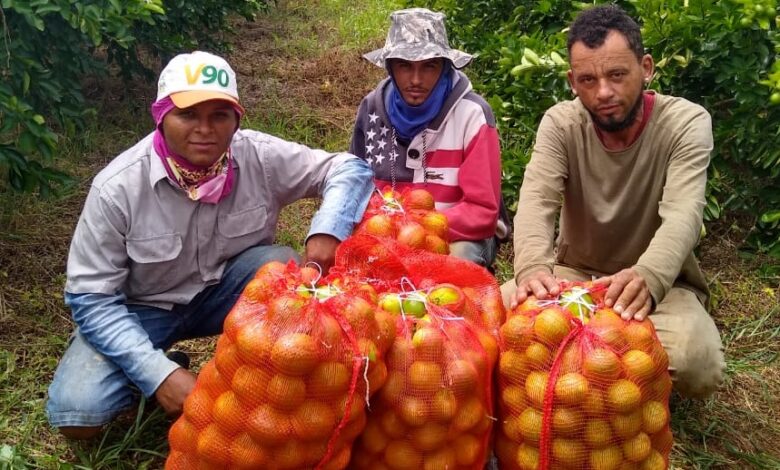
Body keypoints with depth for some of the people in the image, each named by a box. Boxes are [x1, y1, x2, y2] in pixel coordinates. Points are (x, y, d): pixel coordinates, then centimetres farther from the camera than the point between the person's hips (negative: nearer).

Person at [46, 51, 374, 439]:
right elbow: (91, 297, -19)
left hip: (226, 289, 2)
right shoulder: (117, 188, -24)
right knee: (76, 415, -22)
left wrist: (326, 233, -34)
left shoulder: (260, 157, -19)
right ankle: (165, 373, 8)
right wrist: (159, 374, -30)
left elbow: (350, 169, -13)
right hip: (144, 307, -1)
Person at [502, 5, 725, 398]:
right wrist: (533, 267, -48)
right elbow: (537, 200, -25)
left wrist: (647, 277, -53)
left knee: (696, 364, -32)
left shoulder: (686, 123, -15)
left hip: (662, 284, -2)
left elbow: (682, 215, -30)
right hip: (575, 273, 2)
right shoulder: (560, 123, -9)